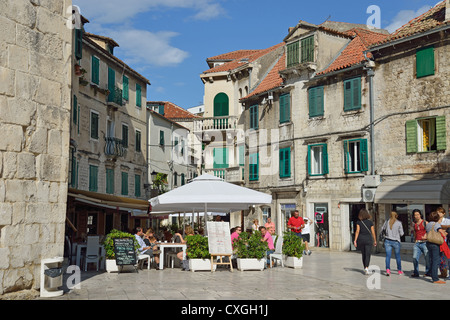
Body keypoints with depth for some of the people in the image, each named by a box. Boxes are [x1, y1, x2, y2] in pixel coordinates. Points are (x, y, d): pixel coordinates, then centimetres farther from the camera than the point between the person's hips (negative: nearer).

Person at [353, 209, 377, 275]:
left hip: (361, 239, 1)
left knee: (363, 254, 16)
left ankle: (365, 268, 25)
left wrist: (355, 240, -9)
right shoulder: (370, 222, 0)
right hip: (368, 239, -1)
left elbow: (357, 231, -9)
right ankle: (366, 268, -24)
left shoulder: (359, 222, -2)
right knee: (367, 254, -5)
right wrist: (375, 241, 10)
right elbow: (373, 232, 1)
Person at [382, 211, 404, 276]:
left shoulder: (387, 222, -1)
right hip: (396, 241, -1)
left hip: (387, 241, 1)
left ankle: (387, 269, -15)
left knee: (388, 255, 0)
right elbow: (401, 233, -4)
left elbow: (383, 228, 16)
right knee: (398, 256, 13)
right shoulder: (399, 223, -8)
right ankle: (399, 271, 24)